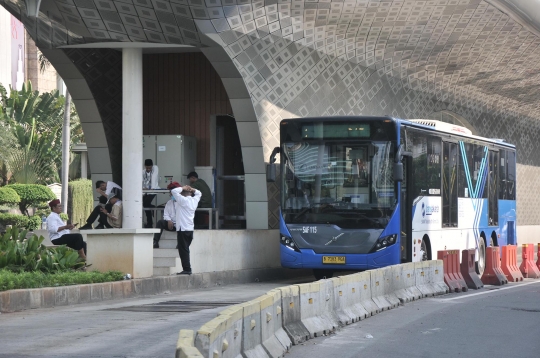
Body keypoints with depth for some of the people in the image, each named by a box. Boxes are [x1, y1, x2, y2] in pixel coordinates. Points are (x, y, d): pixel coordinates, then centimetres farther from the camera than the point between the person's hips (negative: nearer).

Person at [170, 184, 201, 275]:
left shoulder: (183, 200, -11)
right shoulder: (194, 200, 9)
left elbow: (174, 191, -17)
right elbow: (198, 193, 30)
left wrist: (183, 188, -3)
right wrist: (191, 189, 12)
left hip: (183, 229, -8)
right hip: (190, 229, 8)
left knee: (183, 250, -6)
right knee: (185, 250, 13)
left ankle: (186, 269, -9)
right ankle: (187, 269, 12)